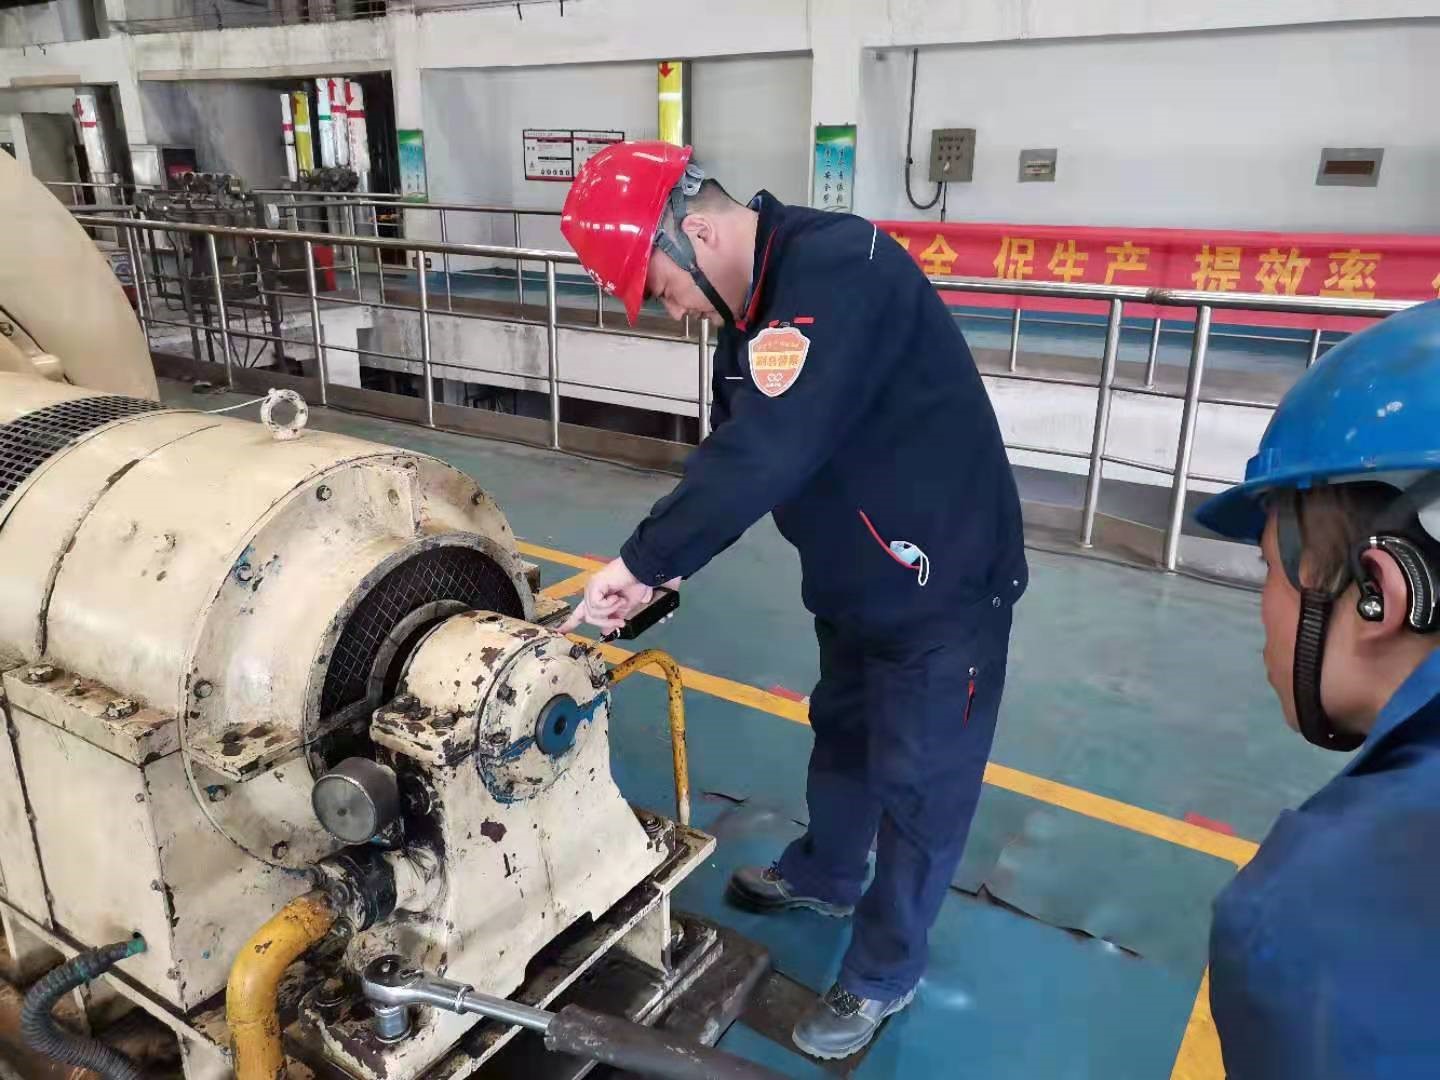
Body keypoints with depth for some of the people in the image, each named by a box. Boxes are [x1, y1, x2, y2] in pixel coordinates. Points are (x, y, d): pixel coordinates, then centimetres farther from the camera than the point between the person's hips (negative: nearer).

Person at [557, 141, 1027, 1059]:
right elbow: (735, 453, 8)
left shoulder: (837, 267, -28)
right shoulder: (759, 303, 3)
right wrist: (664, 571, -1)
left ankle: (884, 974, 29)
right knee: (842, 735, 26)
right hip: (856, 580, 9)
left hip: (943, 582, -9)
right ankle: (825, 876, 51)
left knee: (918, 784, 8)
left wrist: (644, 560, -27)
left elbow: (769, 453, -37)